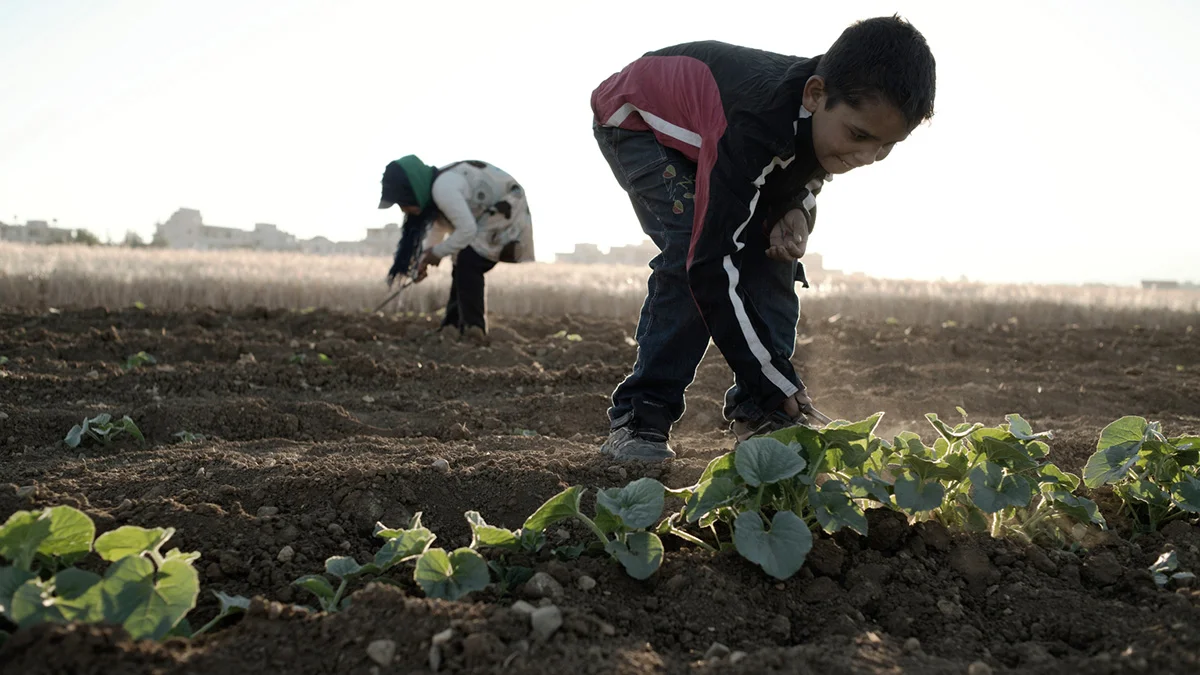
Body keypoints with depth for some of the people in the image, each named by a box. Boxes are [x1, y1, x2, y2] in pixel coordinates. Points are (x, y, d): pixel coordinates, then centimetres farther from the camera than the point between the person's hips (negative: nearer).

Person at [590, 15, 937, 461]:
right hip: (637, 119, -6)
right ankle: (639, 418, -17)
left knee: (772, 252, -10)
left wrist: (795, 209, -23)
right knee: (692, 247, -27)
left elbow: (806, 172, 3)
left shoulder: (833, 114, -22)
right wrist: (781, 383, -38)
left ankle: (759, 413, -2)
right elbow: (711, 262, -42)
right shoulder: (755, 127, -44)